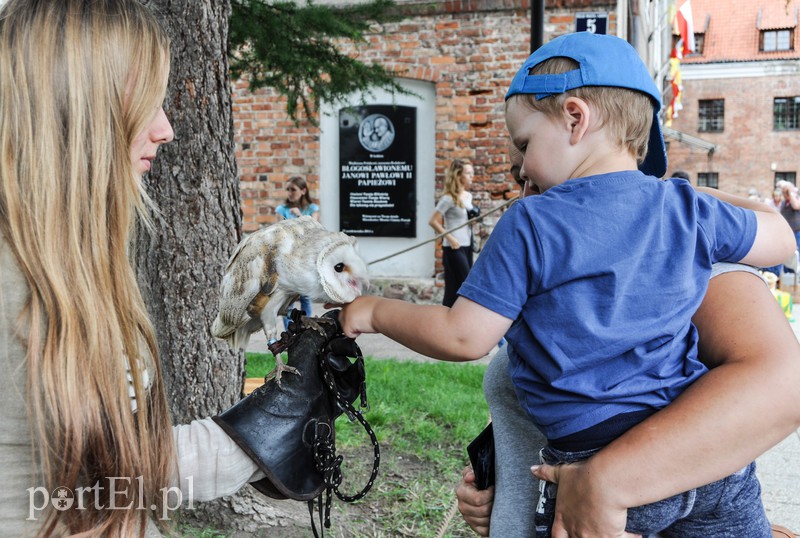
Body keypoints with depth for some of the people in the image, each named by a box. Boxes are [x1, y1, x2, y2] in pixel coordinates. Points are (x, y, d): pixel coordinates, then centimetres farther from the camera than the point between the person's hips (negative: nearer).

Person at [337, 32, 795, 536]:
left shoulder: (531, 225, -12)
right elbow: (779, 238, 16)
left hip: (597, 468, -3)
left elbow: (464, 337, -11)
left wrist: (377, 312, 4)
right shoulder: (689, 210, 0)